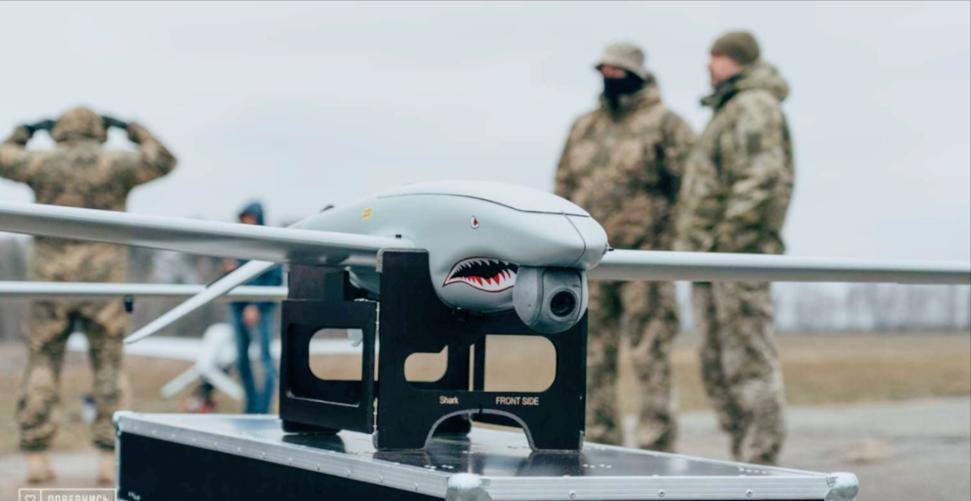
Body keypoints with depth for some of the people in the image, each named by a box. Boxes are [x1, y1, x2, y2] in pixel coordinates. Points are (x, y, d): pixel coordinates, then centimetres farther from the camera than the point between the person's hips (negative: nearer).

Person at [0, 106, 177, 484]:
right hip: (103, 280, -1)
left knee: (42, 367, 7)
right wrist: (132, 129, 24)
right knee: (108, 368, 5)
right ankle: (109, 457, 0)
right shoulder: (113, 164, 0)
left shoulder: (44, 163, 3)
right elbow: (162, 161, 15)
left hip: (52, 281, 1)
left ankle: (35, 456, 2)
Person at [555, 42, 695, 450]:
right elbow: (565, 186, 20)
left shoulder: (664, 124, 0)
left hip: (643, 255, -6)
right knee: (594, 355, 7)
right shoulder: (584, 129, 17)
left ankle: (656, 445, -3)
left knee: (650, 355, -6)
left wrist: (678, 238, -8)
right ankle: (599, 442, 14)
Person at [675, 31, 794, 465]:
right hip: (712, 261, 11)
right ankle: (744, 455, 16)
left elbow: (761, 178, -21)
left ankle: (760, 461, -7)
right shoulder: (729, 111, 24)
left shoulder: (754, 107, -8)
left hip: (737, 254, -10)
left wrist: (724, 236, -23)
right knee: (717, 364, 11)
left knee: (749, 361, -9)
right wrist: (697, 244, 18)